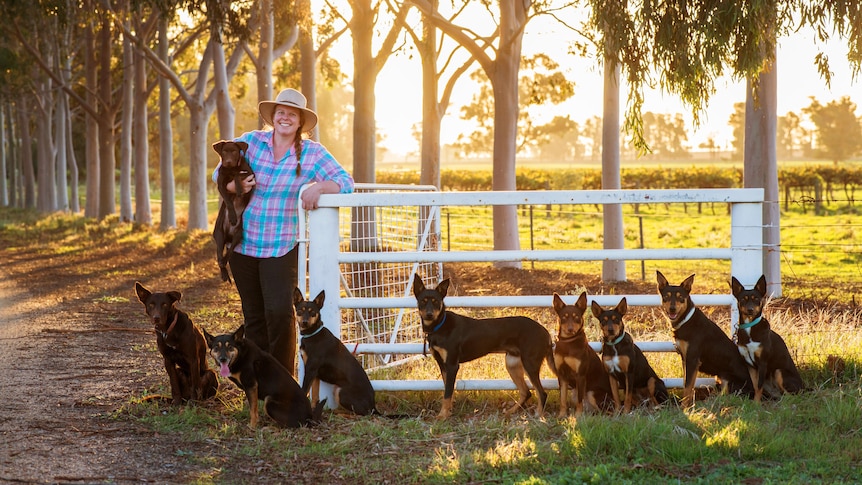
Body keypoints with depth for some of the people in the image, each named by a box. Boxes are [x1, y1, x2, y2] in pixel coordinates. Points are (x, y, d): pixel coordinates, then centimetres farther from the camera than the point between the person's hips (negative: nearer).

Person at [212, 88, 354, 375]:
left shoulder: (311, 153, -4)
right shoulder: (250, 141, 1)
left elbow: (345, 181, -11)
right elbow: (220, 173, 6)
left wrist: (318, 187, -32)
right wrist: (237, 186, -16)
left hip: (282, 247, -2)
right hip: (243, 243, 2)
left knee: (280, 313, -13)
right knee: (254, 316, 10)